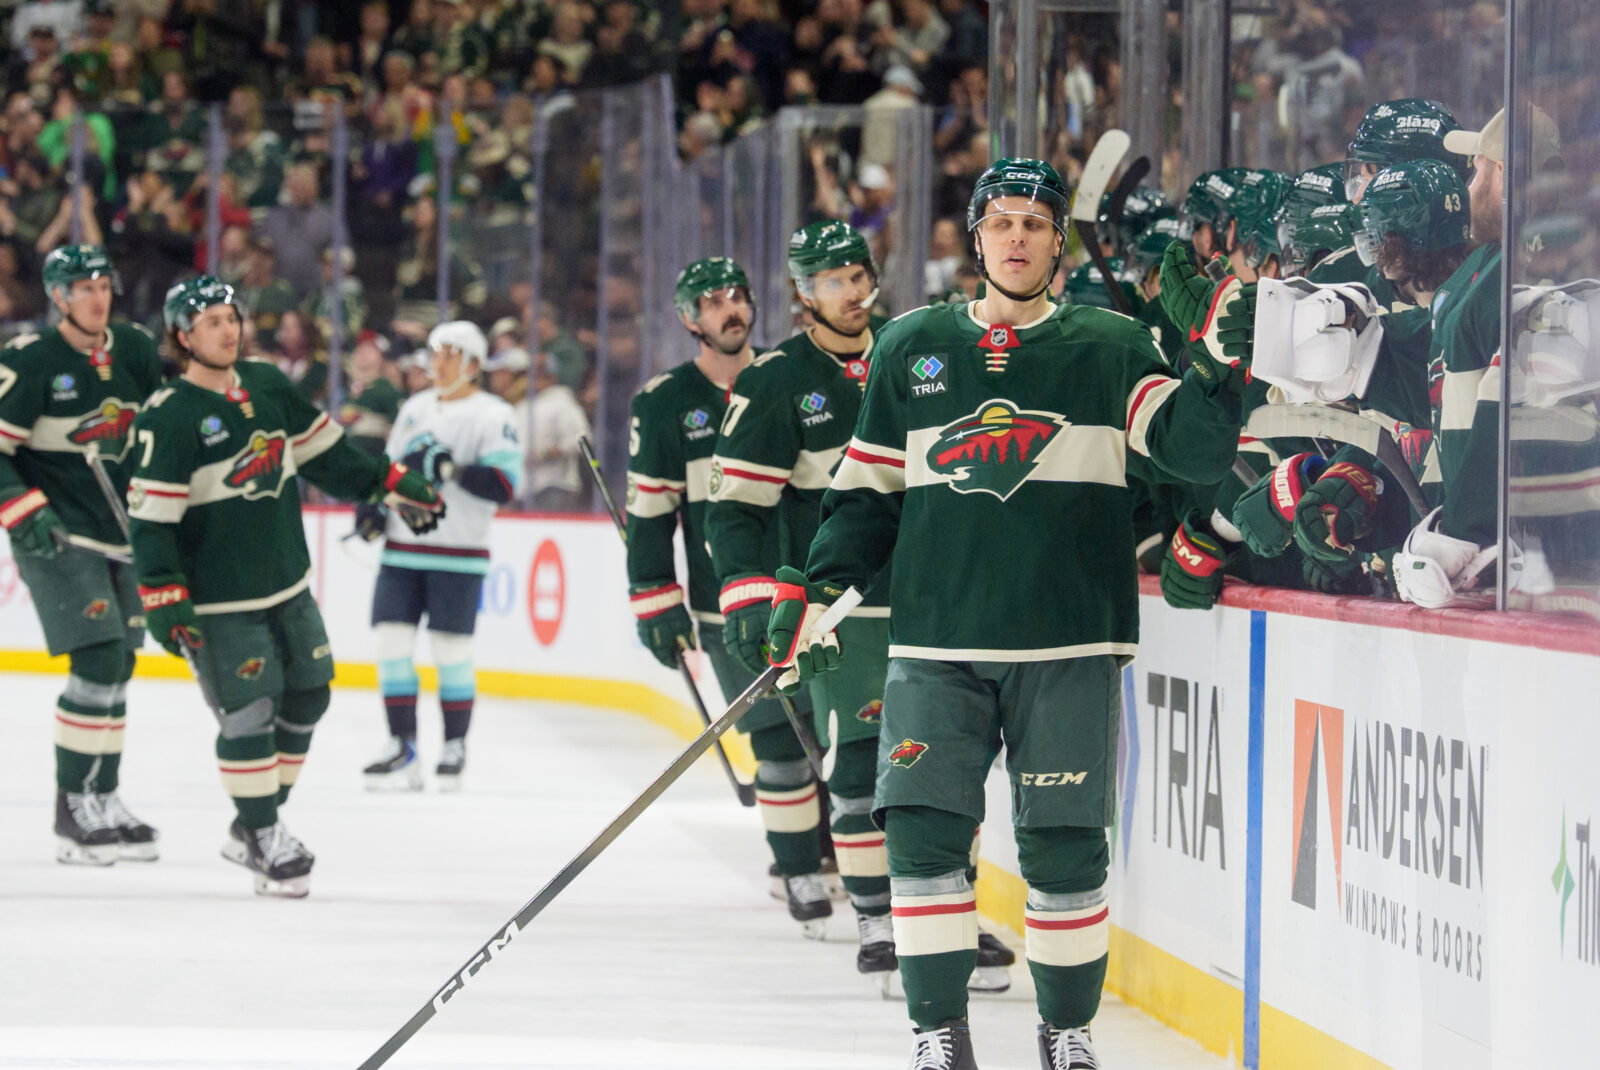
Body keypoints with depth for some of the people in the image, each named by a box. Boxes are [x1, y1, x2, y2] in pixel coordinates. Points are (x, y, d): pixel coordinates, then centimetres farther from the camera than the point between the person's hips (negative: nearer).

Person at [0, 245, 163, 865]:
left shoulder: (135, 351, 5)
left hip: (124, 532, 7)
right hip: (58, 535, -7)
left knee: (118, 667, 9)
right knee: (98, 661, -16)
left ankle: (103, 798, 20)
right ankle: (73, 809, -10)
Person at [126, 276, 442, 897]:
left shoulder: (266, 385, 6)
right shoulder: (167, 418, -15)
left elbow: (325, 450, 17)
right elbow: (149, 514, -18)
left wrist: (393, 484, 16)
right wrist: (164, 597, -24)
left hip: (287, 584, 8)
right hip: (219, 603, -8)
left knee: (307, 695, 12)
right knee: (248, 712, -9)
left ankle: (256, 826, 24)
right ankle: (263, 839, 3)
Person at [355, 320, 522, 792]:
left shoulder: (493, 416, -5)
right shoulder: (415, 409, 16)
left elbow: (504, 484, -16)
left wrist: (449, 469, -25)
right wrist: (373, 506, 8)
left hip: (457, 555, -6)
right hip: (402, 548, 6)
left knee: (451, 650, -3)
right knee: (392, 643, 0)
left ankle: (454, 748, 9)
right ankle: (403, 750, 4)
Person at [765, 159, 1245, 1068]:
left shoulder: (1109, 347, 5)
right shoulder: (913, 349, 12)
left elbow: (1192, 449, -7)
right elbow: (869, 490, 16)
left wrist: (1219, 372, -23)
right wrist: (815, 590, 6)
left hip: (1067, 646, -2)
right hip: (936, 644, 2)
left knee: (1064, 845, 1)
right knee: (924, 829, -7)